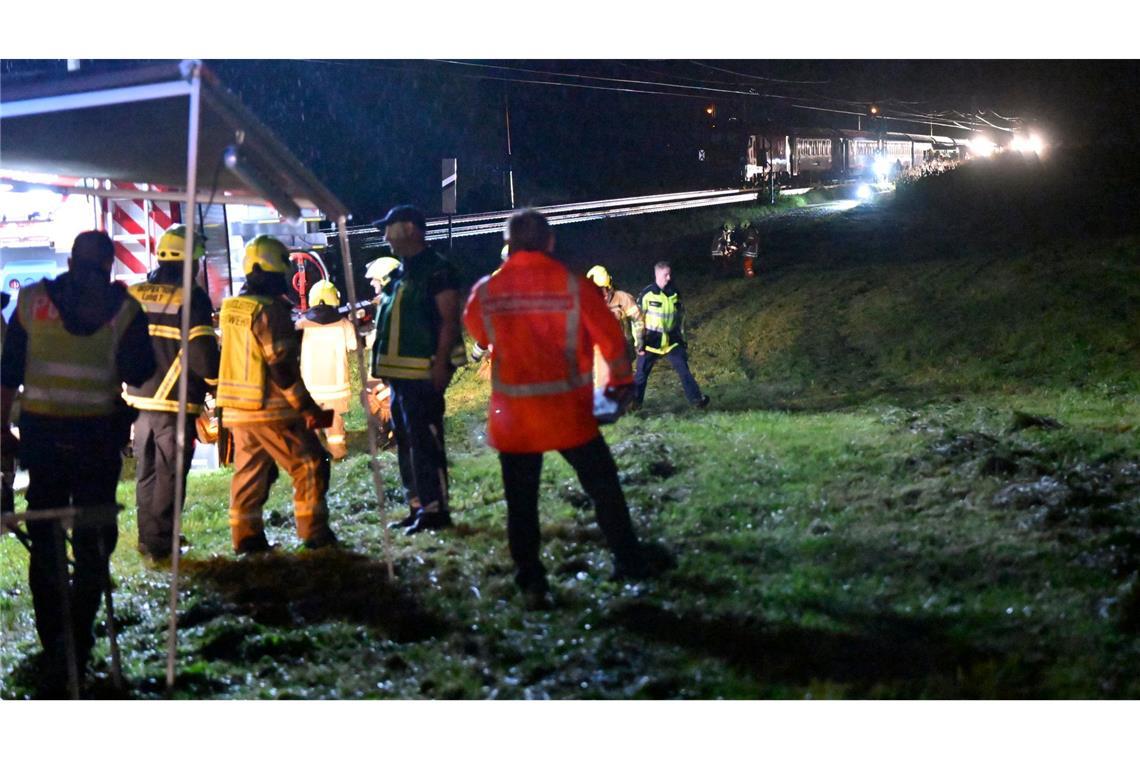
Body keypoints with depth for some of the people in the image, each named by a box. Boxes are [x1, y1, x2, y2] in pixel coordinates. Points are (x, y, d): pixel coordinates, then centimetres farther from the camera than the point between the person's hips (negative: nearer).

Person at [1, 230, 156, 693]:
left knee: (45, 542, 8)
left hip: (41, 431, 1)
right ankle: (78, 645, 8)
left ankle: (55, 649, 7)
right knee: (93, 539, 10)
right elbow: (140, 373, -2)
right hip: (98, 435, -1)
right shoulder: (123, 309, -4)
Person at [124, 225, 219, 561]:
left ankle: (147, 539, 23)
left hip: (139, 398, 6)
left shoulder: (133, 294, 7)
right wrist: (215, 382, 2)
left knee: (146, 472, 16)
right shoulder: (192, 298, -11)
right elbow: (202, 351, -15)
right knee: (170, 475, 1)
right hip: (176, 402, -6)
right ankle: (160, 543, 1)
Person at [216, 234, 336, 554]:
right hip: (270, 409, -8)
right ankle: (314, 532, 1)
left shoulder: (230, 308, 9)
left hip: (236, 408, 8)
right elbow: (282, 367, -19)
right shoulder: (270, 310, -17)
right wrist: (308, 408, -14)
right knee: (310, 465, 1)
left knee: (248, 473, 13)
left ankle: (246, 536, 14)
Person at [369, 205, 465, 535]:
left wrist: (441, 363, -21)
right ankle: (417, 507, 19)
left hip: (423, 372, -10)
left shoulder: (437, 270, -9)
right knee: (406, 442, 12)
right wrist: (385, 366, 19)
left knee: (424, 441, -10)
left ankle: (434, 509, -5)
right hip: (400, 372, 10)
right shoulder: (400, 273, 18)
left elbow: (449, 320, -15)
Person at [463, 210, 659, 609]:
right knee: (603, 487, 15)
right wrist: (620, 380, 17)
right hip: (567, 411, -1)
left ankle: (531, 583, 7)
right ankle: (629, 563, 22)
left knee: (521, 501, 9)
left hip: (512, 415, 1)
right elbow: (610, 338, -1)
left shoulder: (486, 292, -4)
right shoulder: (575, 287, -9)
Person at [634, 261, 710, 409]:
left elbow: (680, 318, 14)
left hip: (672, 340, 3)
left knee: (684, 370, -2)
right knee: (641, 373, 4)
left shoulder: (675, 294, 4)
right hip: (651, 341, -3)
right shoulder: (647, 294, -10)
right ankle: (634, 402, 16)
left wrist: (682, 340, 14)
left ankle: (697, 399, 1)